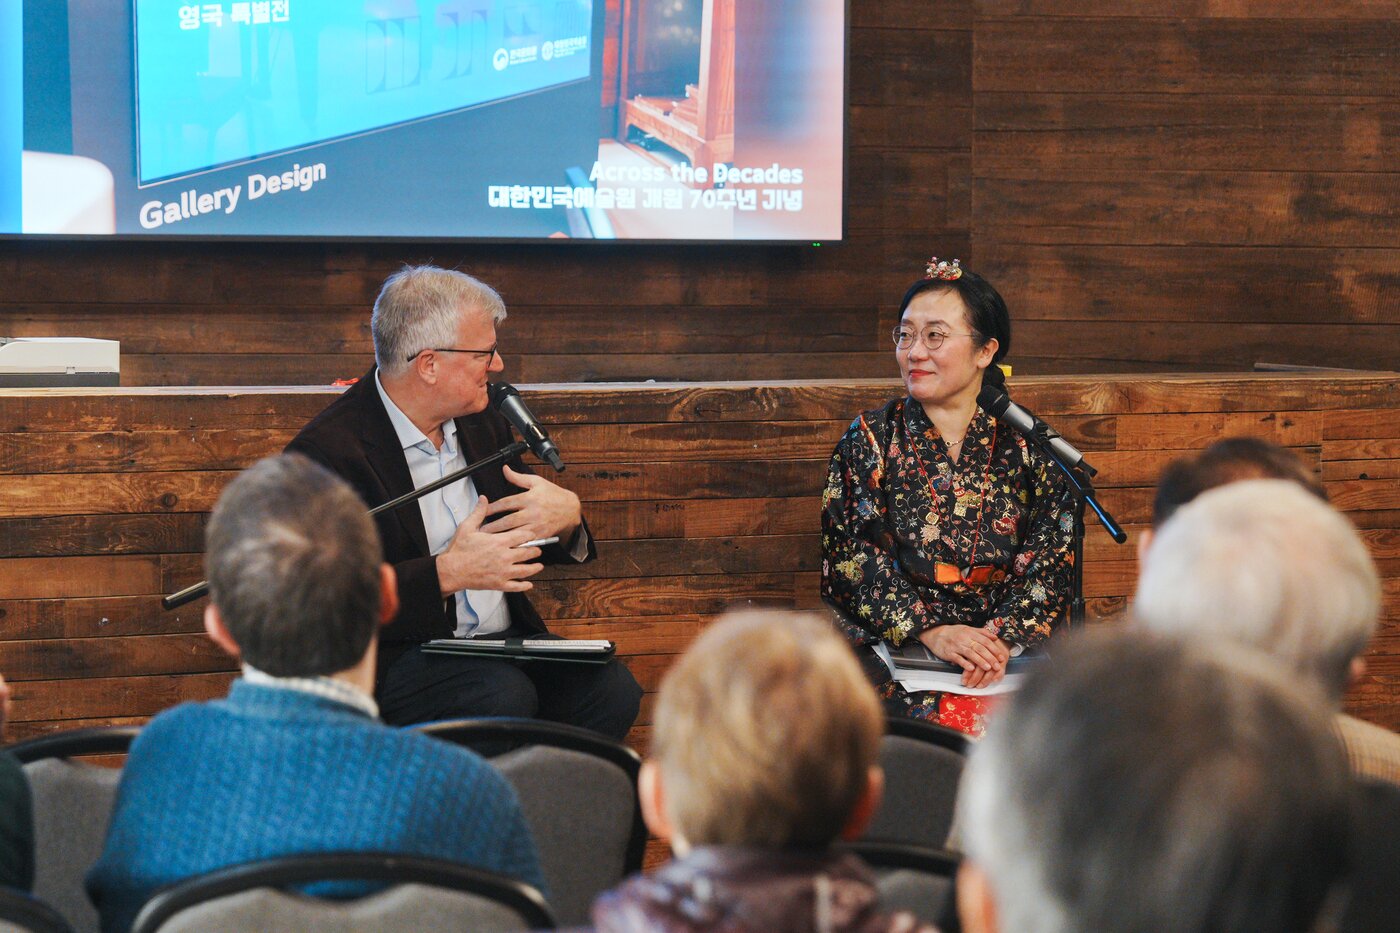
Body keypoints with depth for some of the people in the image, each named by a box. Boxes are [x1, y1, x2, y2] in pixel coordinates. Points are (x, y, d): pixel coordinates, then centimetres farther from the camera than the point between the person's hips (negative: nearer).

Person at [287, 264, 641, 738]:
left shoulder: (481, 423, 14)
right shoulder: (326, 451, -11)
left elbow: (518, 540, 24)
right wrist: (448, 573, -21)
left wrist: (566, 514, 0)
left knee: (612, 689, -20)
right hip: (399, 658, -7)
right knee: (504, 696, -34)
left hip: (504, 643, 7)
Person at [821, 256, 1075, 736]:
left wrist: (1004, 637, -16)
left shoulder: (1028, 446, 9)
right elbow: (852, 555, -1)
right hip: (892, 645, -1)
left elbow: (1051, 561, 3)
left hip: (1010, 643, 1)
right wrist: (931, 632, -14)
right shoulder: (870, 439, 8)